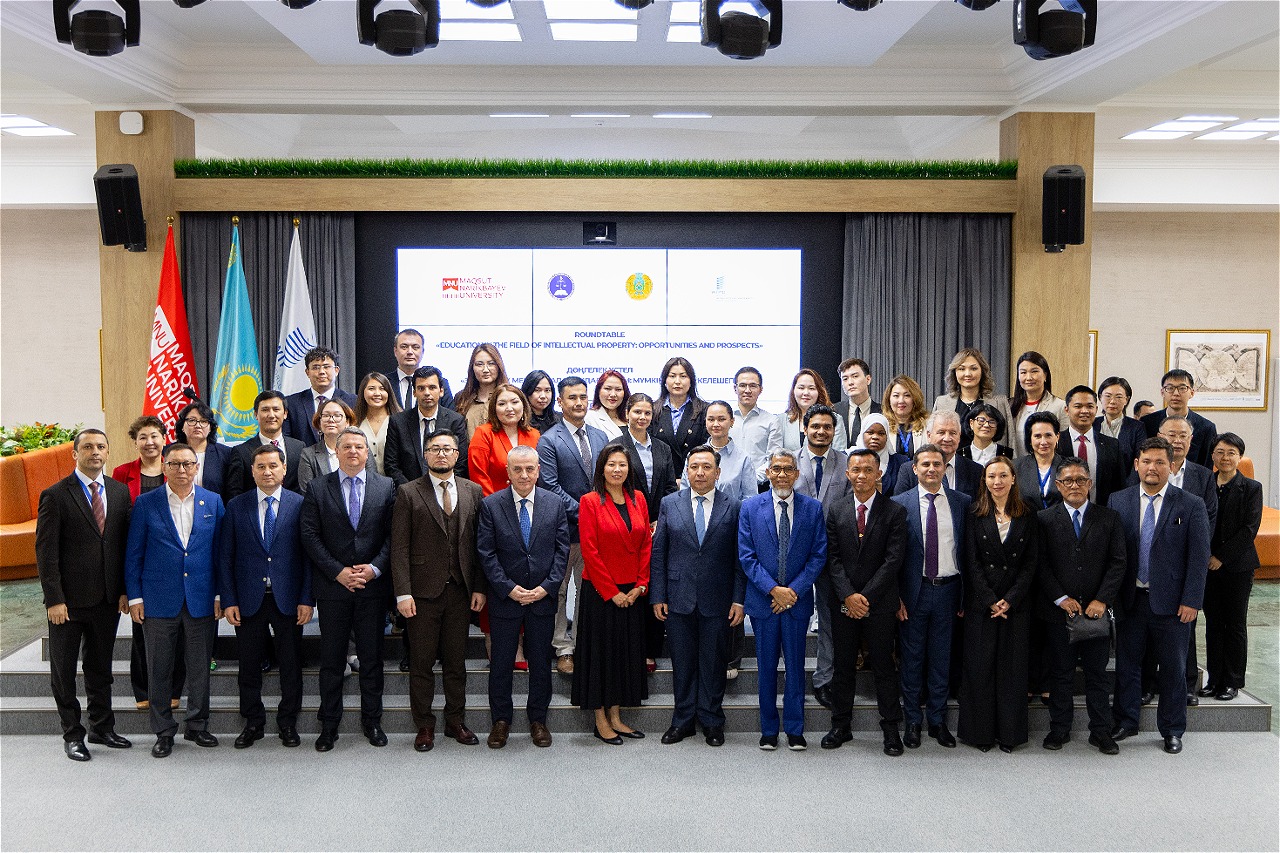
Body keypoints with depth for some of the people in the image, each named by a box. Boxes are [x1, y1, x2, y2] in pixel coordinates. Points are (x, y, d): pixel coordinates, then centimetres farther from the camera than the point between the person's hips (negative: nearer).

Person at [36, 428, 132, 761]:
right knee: (63, 671, 8)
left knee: (101, 668, 16)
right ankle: (72, 734, 20)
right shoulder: (55, 495, -7)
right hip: (69, 599, -4)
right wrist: (54, 599, -14)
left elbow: (124, 544, 8)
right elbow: (46, 552, -9)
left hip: (108, 598, 4)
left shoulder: (119, 492, 6)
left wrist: (124, 590, 3)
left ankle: (102, 728, 29)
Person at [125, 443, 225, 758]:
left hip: (201, 598, 1)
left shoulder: (213, 502, 4)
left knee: (200, 667, 9)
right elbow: (133, 554, 2)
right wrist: (134, 597, -2)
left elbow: (219, 551, 6)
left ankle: (197, 725, 24)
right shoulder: (145, 503, 0)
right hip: (158, 599, -1)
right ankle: (164, 731, 19)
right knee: (159, 669, 7)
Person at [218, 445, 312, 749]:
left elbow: (308, 554, -1)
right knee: (249, 666, 9)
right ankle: (253, 723, 24)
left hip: (288, 599, -1)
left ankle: (288, 722, 22)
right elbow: (226, 556, 4)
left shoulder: (300, 504, 1)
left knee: (291, 665, 7)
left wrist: (306, 599, -6)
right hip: (249, 599, 1)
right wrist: (228, 600, -3)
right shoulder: (236, 506, 4)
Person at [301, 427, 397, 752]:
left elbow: (393, 534, 1)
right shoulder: (318, 488, 3)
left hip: (373, 585, 1)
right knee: (332, 659, 7)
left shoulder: (386, 487, 4)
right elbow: (310, 535, -3)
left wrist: (374, 568, -12)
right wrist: (337, 571, -11)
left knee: (372, 656, 8)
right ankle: (329, 725, 19)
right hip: (332, 586, 0)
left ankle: (372, 721, 21)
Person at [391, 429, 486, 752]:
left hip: (460, 591, 3)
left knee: (456, 661, 11)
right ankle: (424, 726, 18)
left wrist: (479, 587, 1)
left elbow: (478, 543, 7)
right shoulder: (409, 493, -1)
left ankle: (455, 721, 25)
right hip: (423, 591, -2)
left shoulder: (473, 491, 7)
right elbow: (399, 547, -5)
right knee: (421, 662, 5)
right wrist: (403, 593, -11)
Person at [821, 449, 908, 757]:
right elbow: (833, 558, 1)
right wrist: (848, 596, -11)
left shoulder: (895, 512, -3)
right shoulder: (836, 511, 5)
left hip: (879, 603, -2)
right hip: (843, 602, 2)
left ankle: (891, 729, 15)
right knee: (843, 667, 10)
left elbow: (893, 559, -8)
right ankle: (841, 726, 20)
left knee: (884, 667, 4)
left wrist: (866, 596, -13)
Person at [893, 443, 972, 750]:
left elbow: (968, 551, 4)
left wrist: (966, 596, 0)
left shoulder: (962, 503, 3)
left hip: (948, 589, 1)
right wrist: (896, 596, -7)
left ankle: (937, 720, 23)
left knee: (941, 657, 10)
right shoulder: (899, 503, -2)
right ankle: (913, 721, 20)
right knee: (911, 657, 7)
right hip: (914, 590, -1)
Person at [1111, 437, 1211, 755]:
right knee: (1126, 662, 11)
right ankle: (1125, 722, 27)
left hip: (1171, 602, -2)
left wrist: (1191, 601, -10)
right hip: (1130, 598, 2)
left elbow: (1199, 557, -5)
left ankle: (1172, 731, 23)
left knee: (1173, 668, 9)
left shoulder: (1191, 505, -3)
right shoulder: (1118, 501, 3)